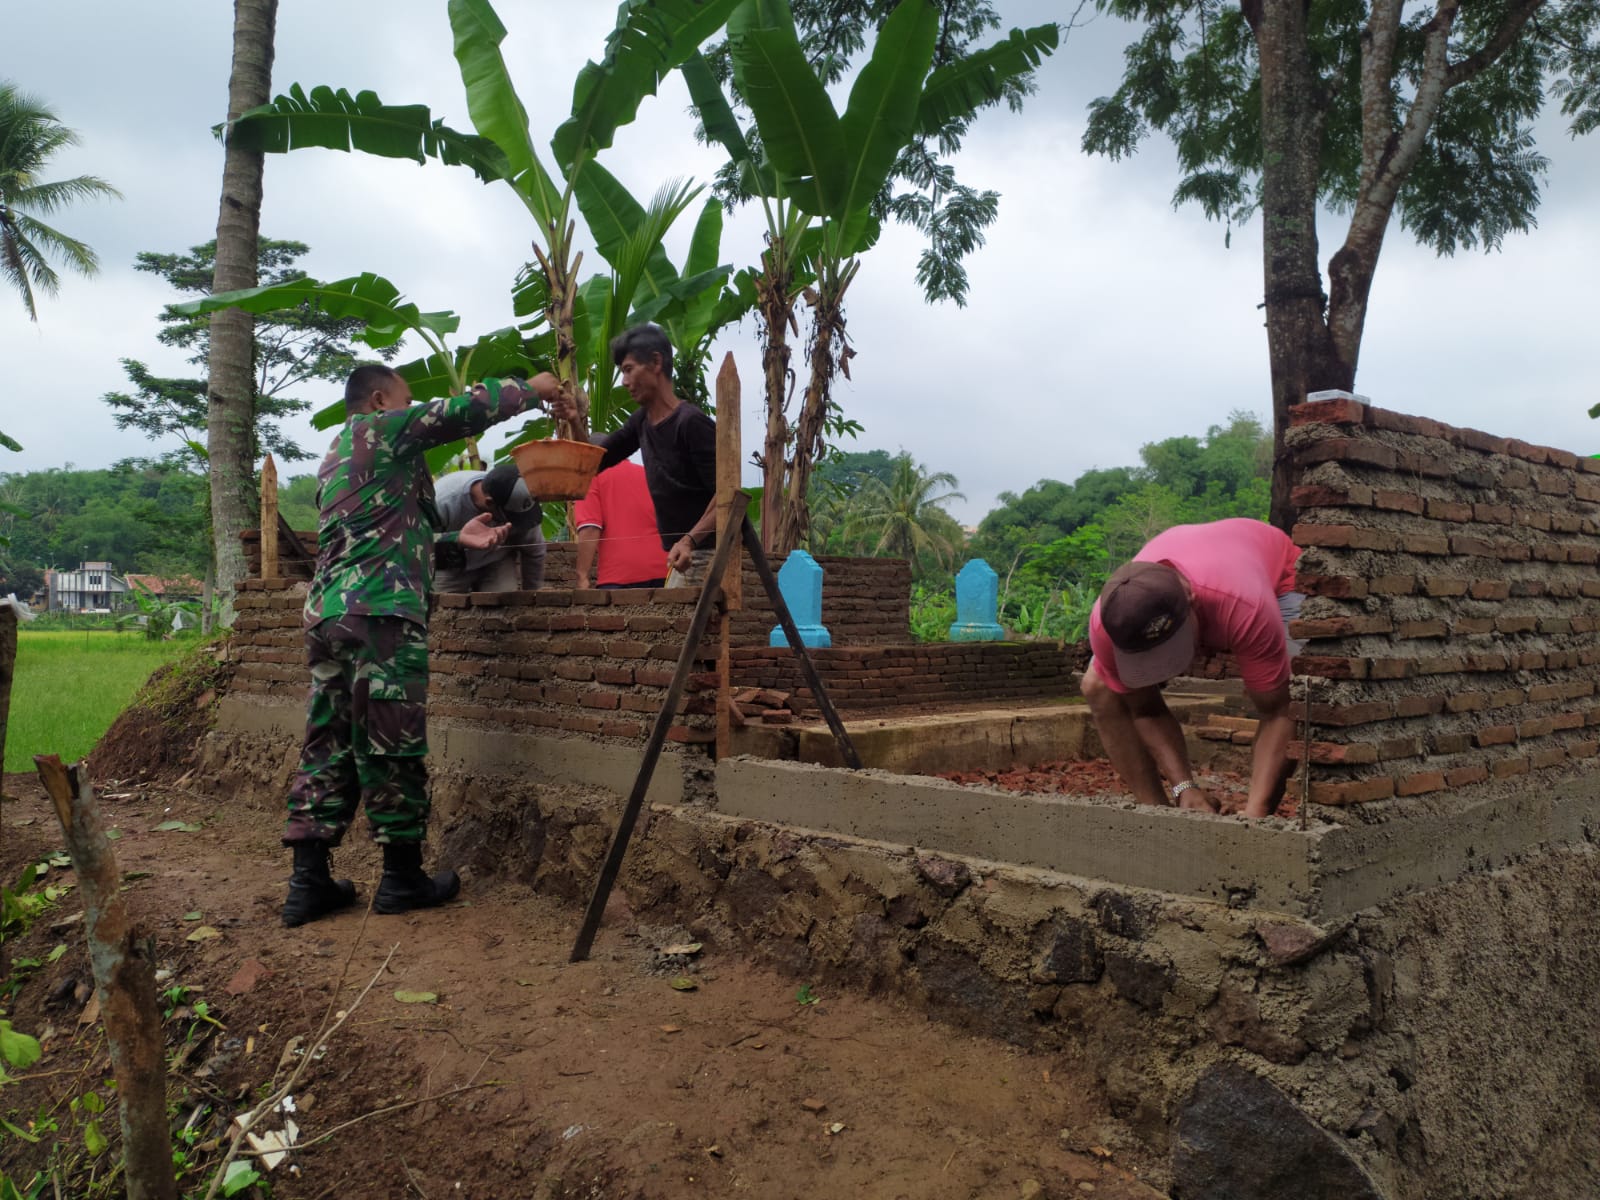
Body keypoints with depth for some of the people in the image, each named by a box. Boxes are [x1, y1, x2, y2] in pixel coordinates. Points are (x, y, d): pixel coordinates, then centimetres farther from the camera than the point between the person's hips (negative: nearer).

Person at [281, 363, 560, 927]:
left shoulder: (335, 457, 29)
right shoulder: (382, 428, 2)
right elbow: (467, 407, -2)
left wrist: (456, 538, 25)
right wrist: (530, 389, 13)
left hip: (327, 610, 9)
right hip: (380, 613, -9)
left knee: (329, 744, 8)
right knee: (392, 745, -3)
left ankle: (309, 881, 9)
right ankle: (402, 876, 5)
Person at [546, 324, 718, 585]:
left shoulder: (692, 423, -17)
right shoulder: (641, 421, 10)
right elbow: (598, 459, 21)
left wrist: (690, 540, -31)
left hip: (705, 554, -9)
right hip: (683, 556, 9)